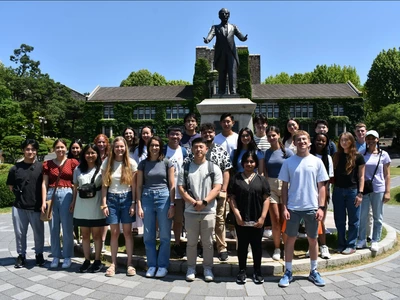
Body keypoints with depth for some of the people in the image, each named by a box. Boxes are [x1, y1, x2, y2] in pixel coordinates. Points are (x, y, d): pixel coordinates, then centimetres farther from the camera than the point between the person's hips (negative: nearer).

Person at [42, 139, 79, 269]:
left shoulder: (73, 163, 3)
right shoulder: (48, 164, 10)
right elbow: (44, 184, 6)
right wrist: (43, 201, -1)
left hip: (67, 195, -2)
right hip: (51, 195, 2)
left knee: (67, 228, 1)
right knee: (53, 228, 7)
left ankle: (67, 257, 13)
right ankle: (56, 256, 19)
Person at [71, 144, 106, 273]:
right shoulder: (78, 169, 9)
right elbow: (75, 188, 13)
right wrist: (73, 203, 10)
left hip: (96, 207, -3)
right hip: (81, 207, 3)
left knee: (96, 235, 7)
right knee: (85, 235, 10)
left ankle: (97, 261, 17)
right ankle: (87, 261, 20)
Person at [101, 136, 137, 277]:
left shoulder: (131, 163, -2)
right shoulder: (107, 163, 2)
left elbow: (134, 185, -1)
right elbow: (104, 185, 2)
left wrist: (133, 203, -6)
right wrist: (104, 203, -3)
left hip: (126, 198, -1)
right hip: (112, 199, 1)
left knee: (127, 232, 3)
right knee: (114, 233, 5)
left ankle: (129, 263, 11)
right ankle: (113, 263, 16)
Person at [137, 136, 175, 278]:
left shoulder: (167, 163, 2)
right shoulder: (143, 164, 7)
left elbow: (172, 185, 1)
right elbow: (139, 186, 6)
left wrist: (172, 205, -6)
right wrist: (139, 206, -1)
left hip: (163, 197, -2)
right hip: (147, 198, 2)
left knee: (164, 235, 3)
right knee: (148, 236, 7)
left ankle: (163, 265, 16)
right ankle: (152, 265, 20)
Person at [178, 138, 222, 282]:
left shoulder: (214, 168, 2)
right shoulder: (185, 168, 5)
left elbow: (217, 188, -5)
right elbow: (181, 189, 0)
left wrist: (204, 202, -17)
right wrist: (194, 202, -13)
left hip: (208, 212, -1)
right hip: (190, 211, 1)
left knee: (207, 242, 8)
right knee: (191, 242, 10)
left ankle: (208, 268, 21)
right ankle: (191, 268, 23)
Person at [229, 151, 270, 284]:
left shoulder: (261, 179, 4)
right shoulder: (236, 178, 3)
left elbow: (266, 199, 1)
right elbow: (232, 198, 0)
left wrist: (262, 217, -7)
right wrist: (237, 215, -9)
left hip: (257, 220, 0)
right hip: (241, 220, 0)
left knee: (257, 245, 10)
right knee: (242, 245, 9)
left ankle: (257, 271, 23)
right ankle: (242, 271, 21)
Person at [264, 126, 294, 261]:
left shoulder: (287, 151, -1)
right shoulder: (266, 153, 7)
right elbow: (264, 171, 9)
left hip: (285, 186, -2)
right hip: (270, 186, 2)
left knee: (285, 219, 2)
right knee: (275, 219, 1)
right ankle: (276, 248, 14)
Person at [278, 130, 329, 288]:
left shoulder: (317, 162, 1)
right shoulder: (288, 162, 0)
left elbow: (321, 186, 3)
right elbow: (284, 186, 2)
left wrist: (321, 207, -3)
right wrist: (284, 207, -4)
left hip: (312, 208, 1)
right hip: (293, 208, -1)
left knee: (312, 240, 13)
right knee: (290, 239, 7)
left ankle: (314, 272, 29)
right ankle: (288, 272, 19)